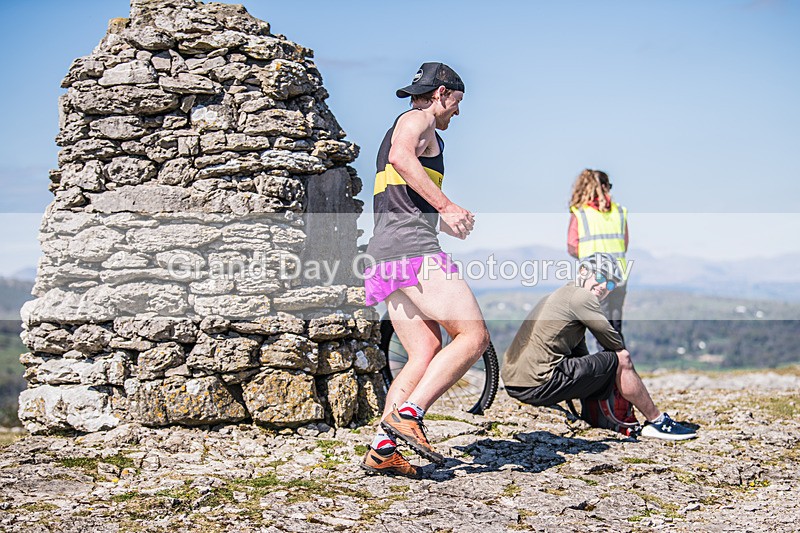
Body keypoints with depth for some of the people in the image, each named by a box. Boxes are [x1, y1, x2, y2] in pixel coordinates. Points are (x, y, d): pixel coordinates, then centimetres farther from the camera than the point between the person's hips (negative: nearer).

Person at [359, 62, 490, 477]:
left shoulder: (403, 127, 32)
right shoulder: (418, 119, 3)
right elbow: (401, 157, -20)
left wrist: (443, 220, 41)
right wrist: (446, 206, -23)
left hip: (384, 255, 10)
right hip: (412, 246, -10)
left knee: (426, 353, 4)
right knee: (474, 336, -11)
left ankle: (382, 450, -7)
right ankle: (407, 413, -21)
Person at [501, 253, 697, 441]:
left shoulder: (561, 294, 24)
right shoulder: (581, 296, -6)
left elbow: (580, 352, 27)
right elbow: (616, 345, -2)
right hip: (537, 385, -10)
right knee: (621, 359, -2)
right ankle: (657, 422, 10)